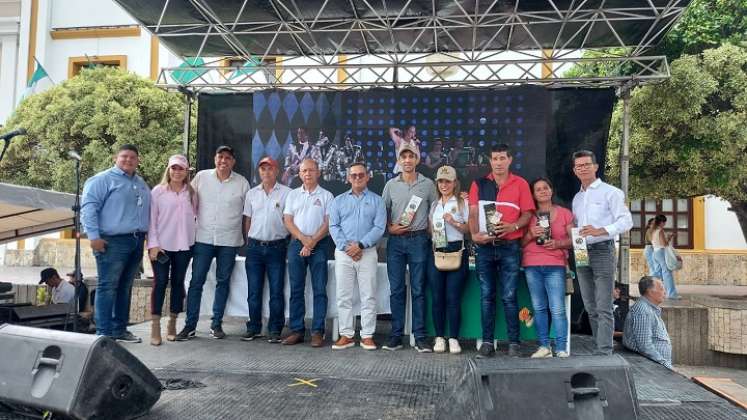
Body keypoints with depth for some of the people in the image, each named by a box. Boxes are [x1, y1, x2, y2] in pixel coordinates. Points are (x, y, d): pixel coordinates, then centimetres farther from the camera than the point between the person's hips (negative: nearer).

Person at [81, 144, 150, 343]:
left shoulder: (141, 184, 21)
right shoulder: (103, 179, -2)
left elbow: (147, 211, 29)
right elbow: (88, 207, -10)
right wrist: (94, 236, -17)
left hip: (137, 242, 7)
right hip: (113, 242, -7)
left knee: (125, 288, 11)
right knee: (108, 287, -6)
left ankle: (119, 329, 19)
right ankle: (104, 333, -2)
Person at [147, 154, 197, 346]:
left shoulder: (191, 193, 10)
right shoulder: (158, 191, 1)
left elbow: (195, 216, 13)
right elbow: (152, 219, -2)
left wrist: (194, 240, 4)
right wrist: (153, 244, -9)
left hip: (184, 245, 3)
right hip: (161, 245, -3)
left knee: (178, 282, 8)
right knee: (160, 282, -3)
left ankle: (172, 323, 19)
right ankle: (155, 326, 3)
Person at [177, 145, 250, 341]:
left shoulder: (242, 183, 2)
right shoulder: (201, 177, 2)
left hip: (229, 240, 0)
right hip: (203, 238, 0)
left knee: (223, 282, 8)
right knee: (196, 281, 0)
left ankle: (216, 324, 18)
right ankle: (190, 325, 8)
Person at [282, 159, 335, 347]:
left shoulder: (326, 196, 6)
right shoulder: (293, 195, 14)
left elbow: (328, 222, -2)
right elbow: (288, 220, 5)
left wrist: (313, 241, -12)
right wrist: (303, 239, -9)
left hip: (320, 245, -2)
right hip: (296, 243, 3)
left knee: (319, 289, -3)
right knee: (296, 289, 4)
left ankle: (317, 332, 1)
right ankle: (296, 331, 10)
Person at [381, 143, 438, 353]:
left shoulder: (428, 184, 6)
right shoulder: (391, 184, 9)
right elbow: (382, 212, 11)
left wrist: (431, 235, 0)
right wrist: (390, 227, -5)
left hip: (419, 240, -1)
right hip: (395, 241, 2)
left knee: (418, 290, 1)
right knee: (396, 290, 4)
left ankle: (420, 337, 7)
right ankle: (396, 336, 11)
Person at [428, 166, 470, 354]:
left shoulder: (462, 202, 5)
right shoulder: (434, 205, 18)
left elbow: (469, 229, 0)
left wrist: (454, 222, -14)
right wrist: (432, 239, 3)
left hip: (456, 251, -3)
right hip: (436, 252, 4)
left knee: (453, 297, -4)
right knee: (437, 297, 2)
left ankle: (453, 339, 5)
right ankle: (439, 338, 12)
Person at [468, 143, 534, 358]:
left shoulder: (520, 184, 6)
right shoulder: (479, 184, 9)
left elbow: (527, 213, 2)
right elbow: (473, 213, 3)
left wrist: (512, 226, -16)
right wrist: (475, 234, -13)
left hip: (510, 246, -2)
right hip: (485, 246, 2)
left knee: (509, 296, -1)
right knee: (486, 296, 5)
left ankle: (514, 342, 7)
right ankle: (487, 341, 11)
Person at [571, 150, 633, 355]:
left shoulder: (610, 192, 0)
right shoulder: (577, 197, 20)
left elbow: (626, 221, -9)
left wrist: (600, 231, -22)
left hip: (602, 251, -7)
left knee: (603, 307, -9)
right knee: (590, 307, 10)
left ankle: (604, 350, -8)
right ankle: (600, 346, 19)